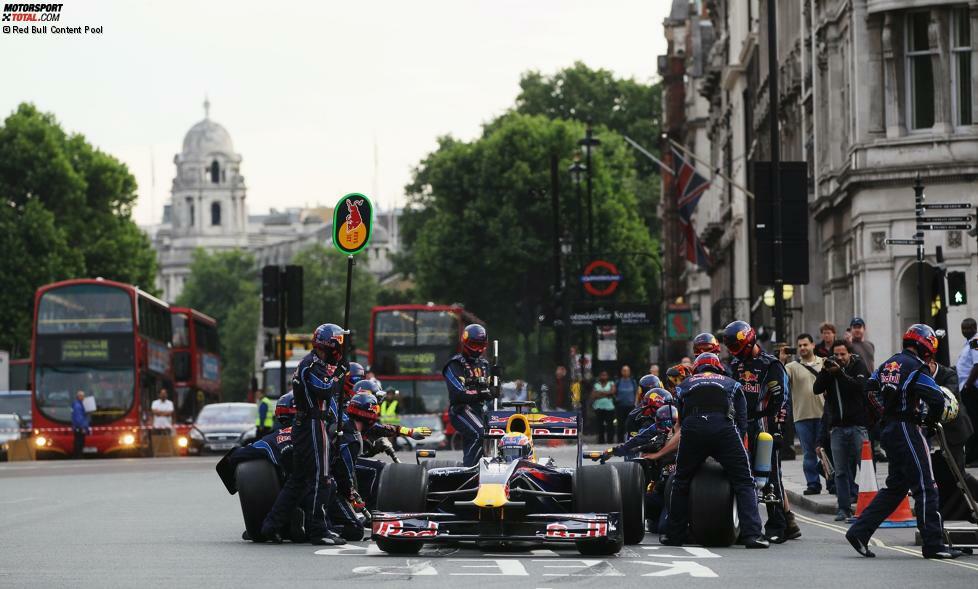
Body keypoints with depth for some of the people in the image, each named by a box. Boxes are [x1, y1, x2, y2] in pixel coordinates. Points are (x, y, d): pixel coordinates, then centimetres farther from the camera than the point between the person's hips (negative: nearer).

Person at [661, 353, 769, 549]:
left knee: (681, 482, 19)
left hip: (692, 429, 1)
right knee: (744, 482, 4)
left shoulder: (684, 385, 34)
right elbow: (742, 421, 21)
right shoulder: (732, 384, 31)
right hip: (724, 428, -1)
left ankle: (674, 534, 24)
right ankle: (752, 534, -9)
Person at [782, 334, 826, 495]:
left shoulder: (824, 363, 7)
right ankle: (813, 484, 10)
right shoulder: (793, 366, 3)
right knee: (808, 453, 5)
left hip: (822, 414, 0)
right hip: (802, 416, 0)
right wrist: (781, 361, -22)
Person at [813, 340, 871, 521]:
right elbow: (817, 389, 0)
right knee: (841, 471, 2)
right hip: (837, 427, 3)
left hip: (858, 425, -3)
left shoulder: (858, 366, 3)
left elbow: (859, 386, -15)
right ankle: (843, 508, 3)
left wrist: (840, 372, -17)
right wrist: (825, 371, -11)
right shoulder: (830, 368, 10)